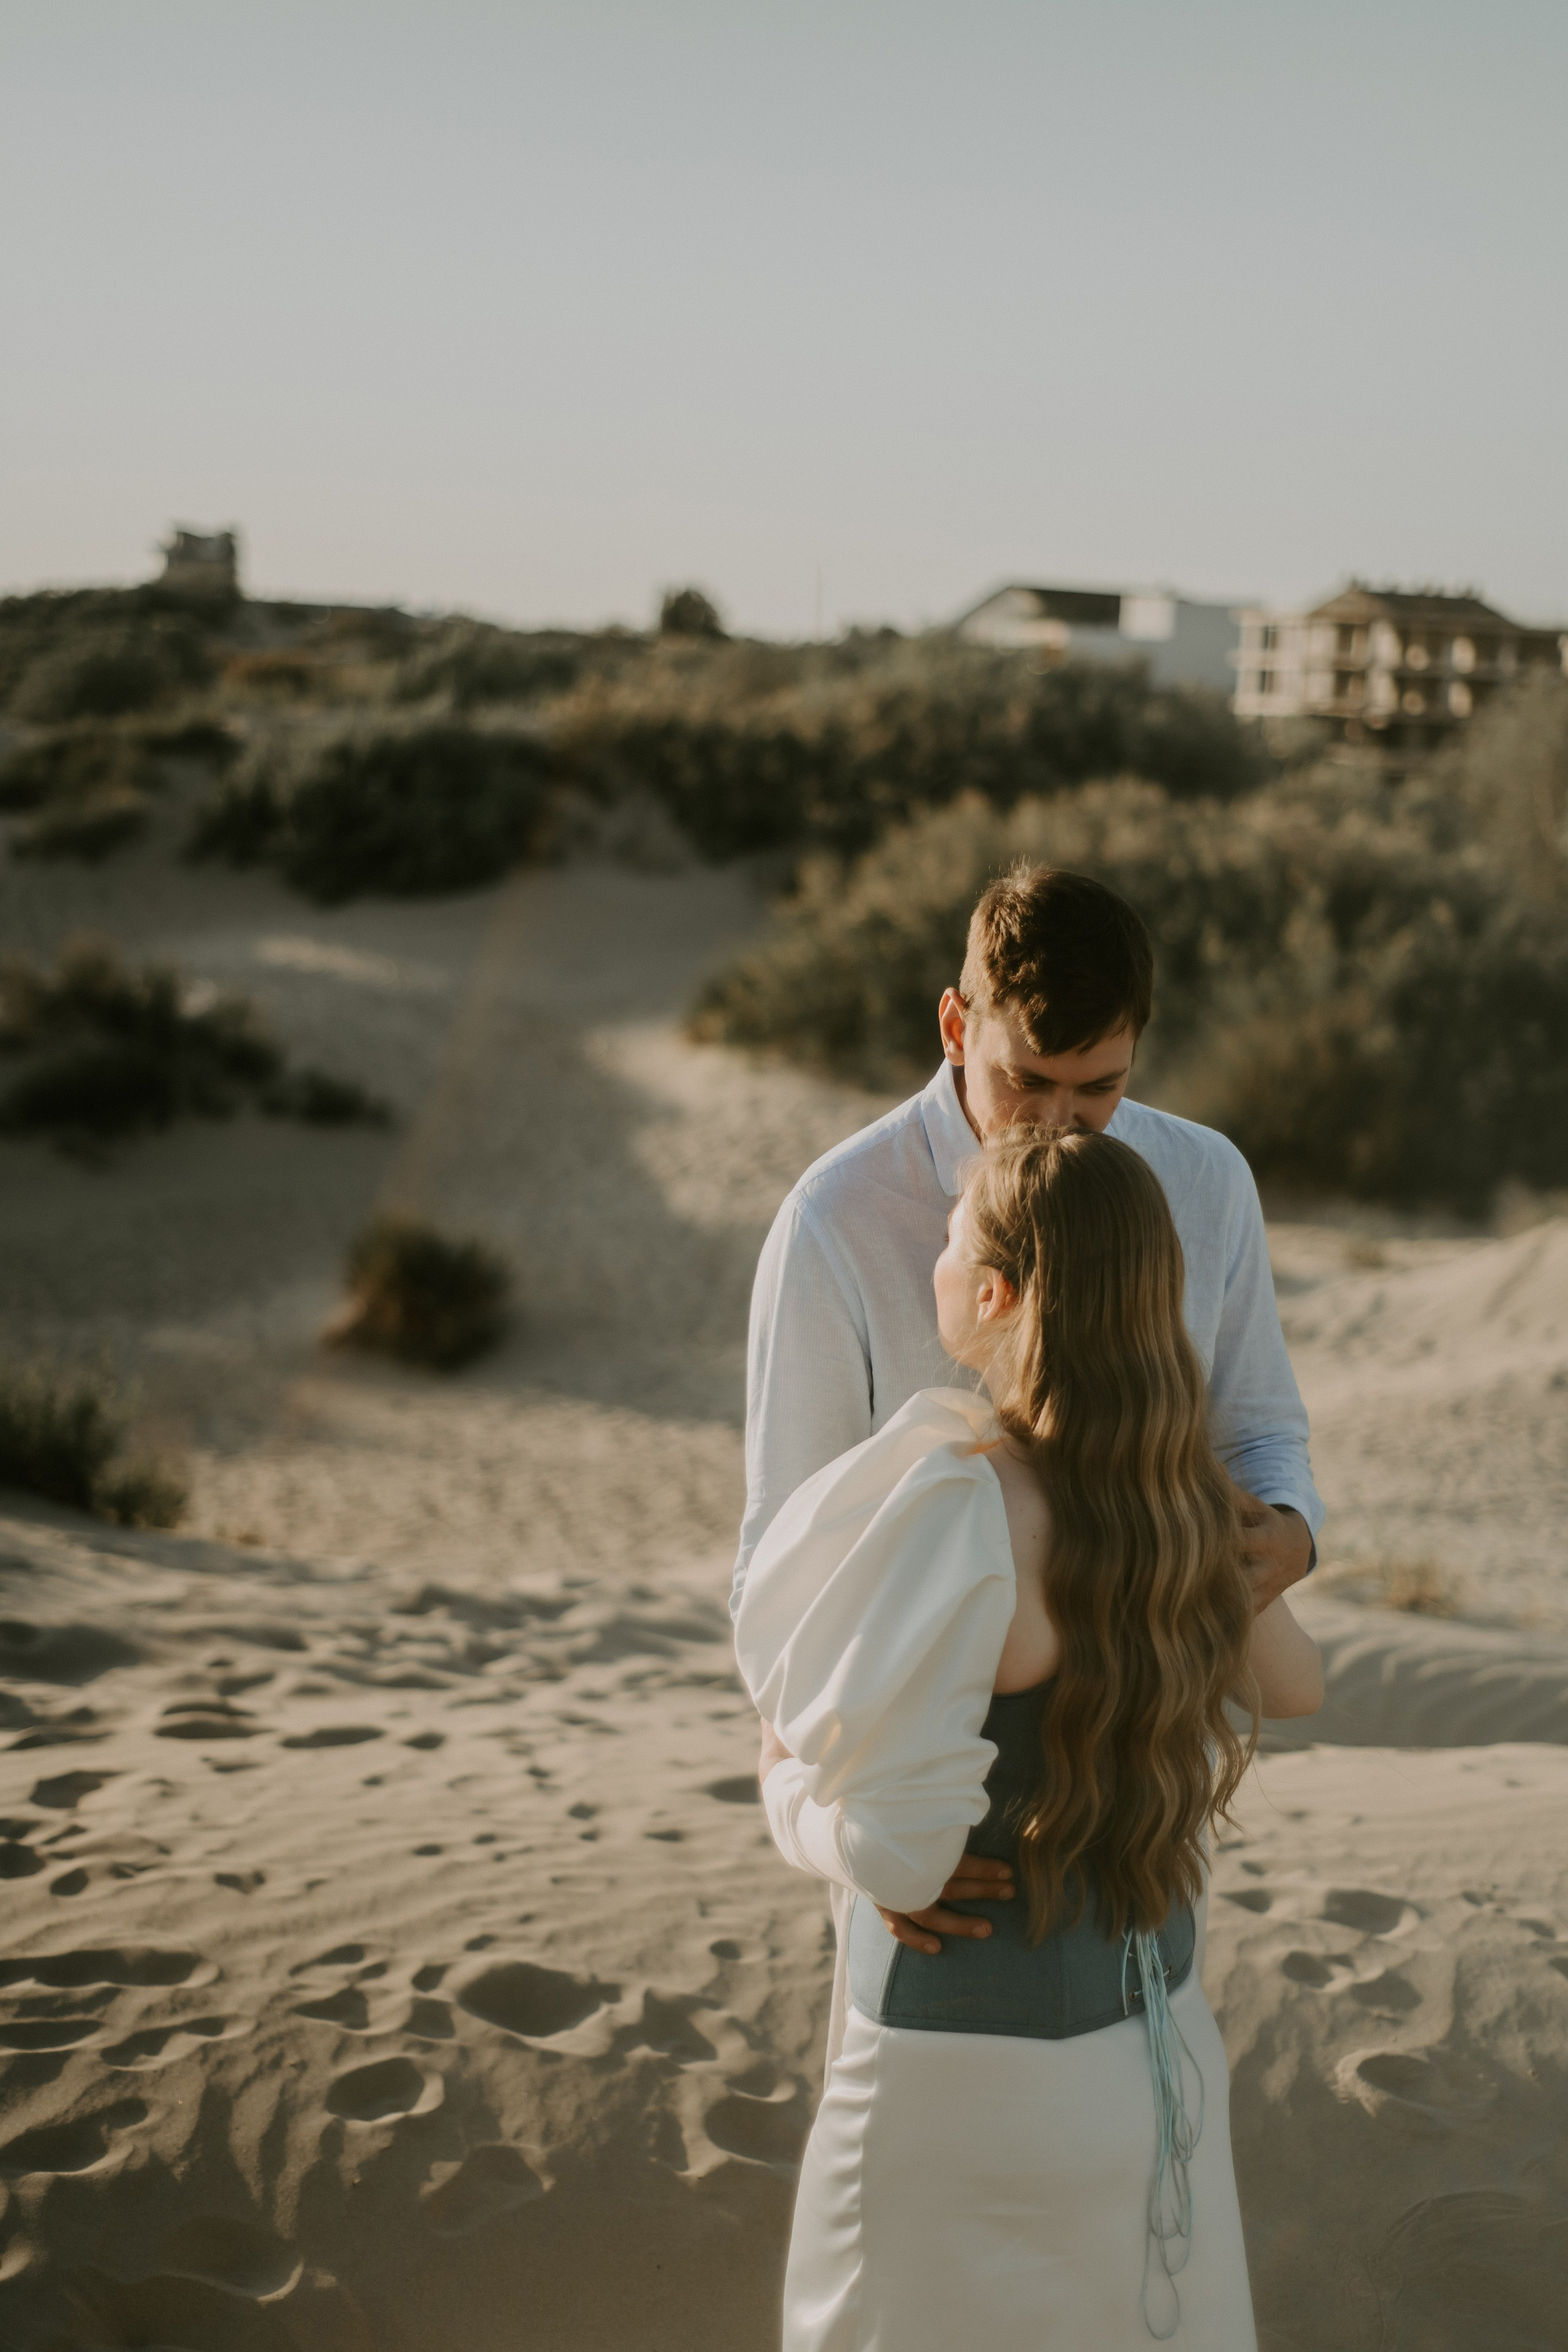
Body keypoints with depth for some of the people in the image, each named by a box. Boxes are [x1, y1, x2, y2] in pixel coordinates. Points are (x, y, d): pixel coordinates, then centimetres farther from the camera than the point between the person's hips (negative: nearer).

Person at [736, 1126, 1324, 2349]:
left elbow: (895, 1846, -27)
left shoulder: (965, 1508, -28)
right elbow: (1298, 1686, 16)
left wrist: (788, 1792, -5)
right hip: (1150, 2024, 7)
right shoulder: (1176, 1492, -3)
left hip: (979, 2065, -7)